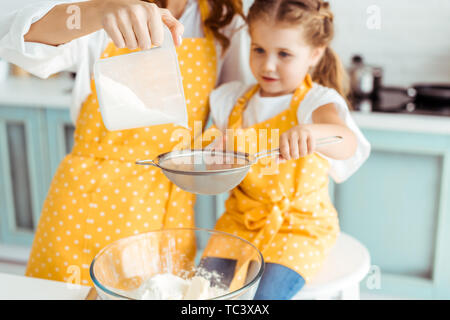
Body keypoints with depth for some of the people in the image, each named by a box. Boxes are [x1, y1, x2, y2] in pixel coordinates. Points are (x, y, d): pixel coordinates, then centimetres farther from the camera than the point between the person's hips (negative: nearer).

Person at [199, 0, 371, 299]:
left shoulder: (316, 101, -13)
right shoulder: (233, 100, 1)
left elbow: (347, 145, -35)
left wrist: (311, 132, -56)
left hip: (300, 226, -4)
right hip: (242, 219, 4)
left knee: (265, 294, -20)